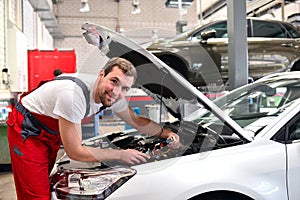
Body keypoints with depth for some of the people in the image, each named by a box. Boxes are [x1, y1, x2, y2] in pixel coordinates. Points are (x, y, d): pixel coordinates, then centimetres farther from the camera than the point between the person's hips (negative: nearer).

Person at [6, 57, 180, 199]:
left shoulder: (114, 95, -14)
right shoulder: (74, 94, -39)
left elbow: (137, 121, 6)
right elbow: (75, 152, -32)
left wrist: (166, 132, -5)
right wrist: (122, 155, -26)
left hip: (52, 134, 8)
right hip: (27, 131, -7)